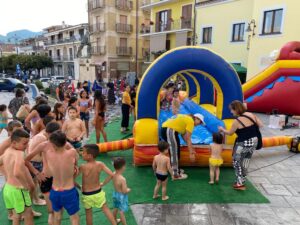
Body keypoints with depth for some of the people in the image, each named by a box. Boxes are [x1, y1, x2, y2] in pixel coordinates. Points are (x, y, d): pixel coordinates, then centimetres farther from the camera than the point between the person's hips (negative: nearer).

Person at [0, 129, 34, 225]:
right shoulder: (19, 153, -26)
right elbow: (17, 173, -41)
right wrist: (27, 186, -26)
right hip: (18, 190, -8)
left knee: (17, 215, 27)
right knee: (28, 216, 11)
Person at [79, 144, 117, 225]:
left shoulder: (82, 167, -25)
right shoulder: (100, 164, -18)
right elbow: (111, 175, -18)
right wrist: (103, 184, -3)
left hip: (87, 194, -2)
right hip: (98, 192, 2)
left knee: (88, 213, 21)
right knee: (105, 209, 20)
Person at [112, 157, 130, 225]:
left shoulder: (114, 174, -12)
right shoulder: (122, 179, -34)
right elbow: (125, 191, -26)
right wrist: (129, 190, -7)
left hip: (115, 193, 8)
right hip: (122, 196, -8)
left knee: (115, 208, 28)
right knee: (121, 212, 8)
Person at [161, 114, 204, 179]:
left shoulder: (186, 119, 22)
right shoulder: (191, 121, -5)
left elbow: (184, 135, 19)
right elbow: (188, 139, -9)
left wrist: (191, 149, 21)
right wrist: (191, 153, -5)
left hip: (165, 129, 10)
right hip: (169, 131, -10)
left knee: (175, 151, 21)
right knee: (174, 153, -3)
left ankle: (175, 170, 34)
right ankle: (175, 174, 5)